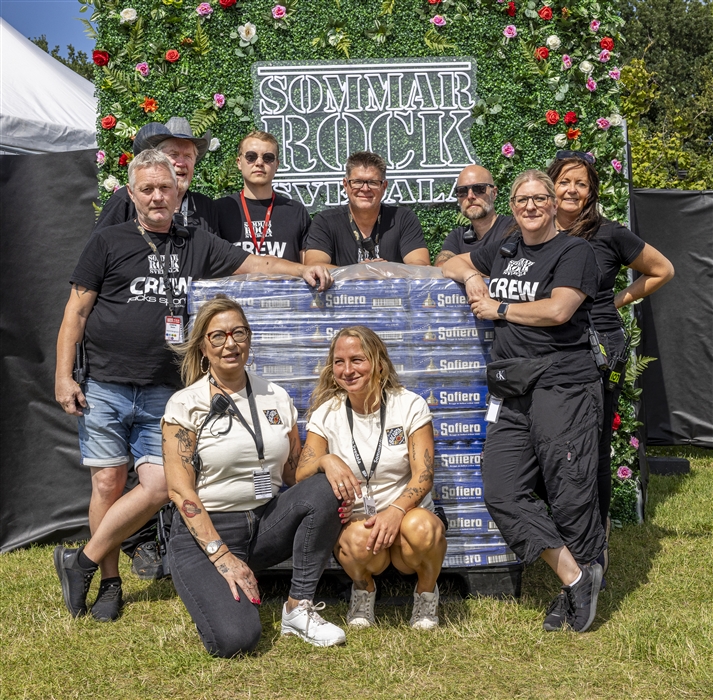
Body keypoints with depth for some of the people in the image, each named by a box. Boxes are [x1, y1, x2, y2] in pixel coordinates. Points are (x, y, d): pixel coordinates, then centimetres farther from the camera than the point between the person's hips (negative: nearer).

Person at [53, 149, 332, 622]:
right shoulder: (108, 243, 6)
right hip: (104, 388, -2)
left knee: (158, 486, -6)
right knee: (108, 483, 1)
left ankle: (82, 562, 11)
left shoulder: (198, 245, 14)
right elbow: (76, 312, 4)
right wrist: (64, 375, -3)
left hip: (163, 393, 2)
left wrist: (303, 269, -9)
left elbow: (255, 263, 9)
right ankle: (110, 583, 18)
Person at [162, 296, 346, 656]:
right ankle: (213, 590, 10)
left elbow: (294, 471, 9)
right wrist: (221, 556, -20)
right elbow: (180, 490, -11)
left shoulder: (276, 397, 7)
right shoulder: (185, 405, -6)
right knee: (234, 639, -27)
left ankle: (299, 607, -11)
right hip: (205, 531, -4)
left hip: (267, 522, 4)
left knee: (324, 490, -26)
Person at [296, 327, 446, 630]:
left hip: (407, 514, 0)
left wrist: (396, 511, -30)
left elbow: (423, 475, -11)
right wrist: (326, 461, -28)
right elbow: (301, 477, -5)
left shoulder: (410, 406, -3)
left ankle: (426, 592, -1)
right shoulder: (326, 414, 2)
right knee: (361, 538, -35)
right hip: (353, 522, 1)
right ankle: (364, 590, 2)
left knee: (420, 528, -35)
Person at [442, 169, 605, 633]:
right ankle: (575, 577, 1)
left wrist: (498, 309, -2)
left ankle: (578, 591, 14)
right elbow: (451, 264, 32)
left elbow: (557, 310, -13)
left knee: (570, 493, -4)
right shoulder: (502, 250, 21)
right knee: (502, 492, -4)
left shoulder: (574, 252, 1)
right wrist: (470, 276, 9)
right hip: (511, 388, 7)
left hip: (562, 382, -6)